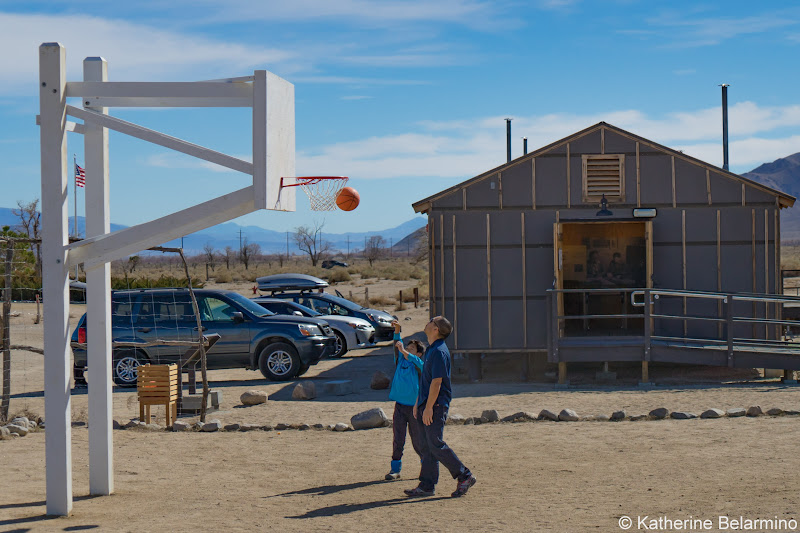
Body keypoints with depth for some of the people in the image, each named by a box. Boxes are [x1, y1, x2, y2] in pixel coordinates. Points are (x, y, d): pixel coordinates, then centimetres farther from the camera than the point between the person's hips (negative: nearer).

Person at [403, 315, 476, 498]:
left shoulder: (439, 351, -16)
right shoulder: (431, 350, 16)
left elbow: (436, 382, -21)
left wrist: (428, 407, -22)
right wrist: (418, 403, 23)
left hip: (436, 405, -10)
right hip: (427, 404, 10)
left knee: (436, 445, -9)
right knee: (428, 446, 9)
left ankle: (465, 476, 0)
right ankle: (427, 485, 11)